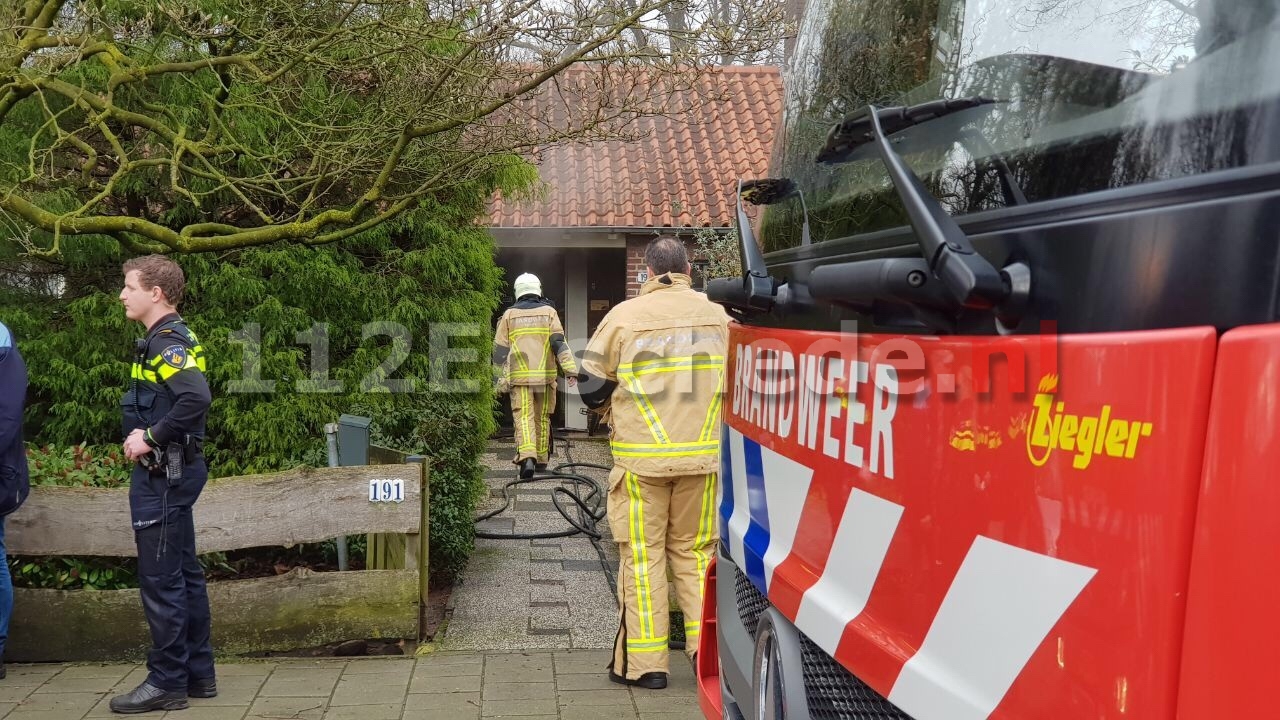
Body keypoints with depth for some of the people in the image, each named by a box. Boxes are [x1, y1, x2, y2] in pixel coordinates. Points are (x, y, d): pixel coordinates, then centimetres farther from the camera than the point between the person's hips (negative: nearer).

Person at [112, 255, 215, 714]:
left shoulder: (166, 341, -15)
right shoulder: (168, 339, 15)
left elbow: (196, 398, -31)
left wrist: (150, 439, -21)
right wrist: (146, 434, 4)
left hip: (162, 475, -10)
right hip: (169, 472, 10)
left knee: (160, 579, -2)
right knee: (183, 573, 14)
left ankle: (167, 682, 8)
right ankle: (198, 673, 22)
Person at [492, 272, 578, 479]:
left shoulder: (509, 315, 7)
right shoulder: (549, 312, 4)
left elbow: (500, 350, 7)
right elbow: (559, 342, -5)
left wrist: (501, 380, 12)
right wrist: (570, 369, -7)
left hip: (520, 377, -1)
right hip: (545, 376, 1)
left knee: (524, 417, -5)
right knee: (542, 418, 12)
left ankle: (527, 457, -25)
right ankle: (541, 460, 21)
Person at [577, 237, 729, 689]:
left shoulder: (625, 316, -5)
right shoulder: (717, 315, 5)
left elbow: (591, 382, 0)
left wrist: (608, 410, 21)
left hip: (642, 457, -3)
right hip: (703, 455, 3)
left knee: (642, 555, 6)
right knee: (694, 550, 15)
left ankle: (644, 663, 10)